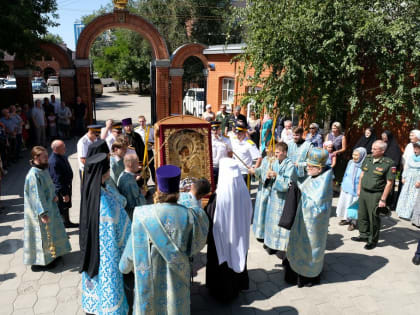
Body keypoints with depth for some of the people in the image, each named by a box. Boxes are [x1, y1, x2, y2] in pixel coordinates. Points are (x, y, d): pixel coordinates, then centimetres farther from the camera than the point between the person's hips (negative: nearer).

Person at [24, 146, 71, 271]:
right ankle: (39, 262, 17)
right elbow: (36, 195, -27)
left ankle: (50, 255, 38)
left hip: (49, 206, 9)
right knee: (42, 235, 3)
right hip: (40, 211, -9)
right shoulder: (33, 175, -25)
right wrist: (43, 213, -27)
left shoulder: (44, 170, 3)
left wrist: (54, 195, -1)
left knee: (50, 232, 21)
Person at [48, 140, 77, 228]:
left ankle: (67, 222, 45)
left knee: (66, 205, 26)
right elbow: (57, 180, -28)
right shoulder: (53, 162, -29)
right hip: (59, 189, -10)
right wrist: (64, 194, -26)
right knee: (60, 209, 3)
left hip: (66, 186, 10)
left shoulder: (62, 156, 1)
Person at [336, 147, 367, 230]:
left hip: (355, 191, -6)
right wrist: (342, 185, 15)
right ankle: (347, 219, 37)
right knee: (344, 204, 17)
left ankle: (353, 222, 26)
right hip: (346, 189, 6)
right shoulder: (350, 162, -1)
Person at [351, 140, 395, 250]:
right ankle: (364, 235, 36)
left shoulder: (388, 164, -15)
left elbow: (389, 183, -13)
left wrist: (383, 199, -14)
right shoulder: (368, 158, 4)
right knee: (362, 216, 17)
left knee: (374, 218, 5)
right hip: (363, 192, 6)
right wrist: (359, 189, 15)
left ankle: (373, 240, 22)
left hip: (375, 194, -6)